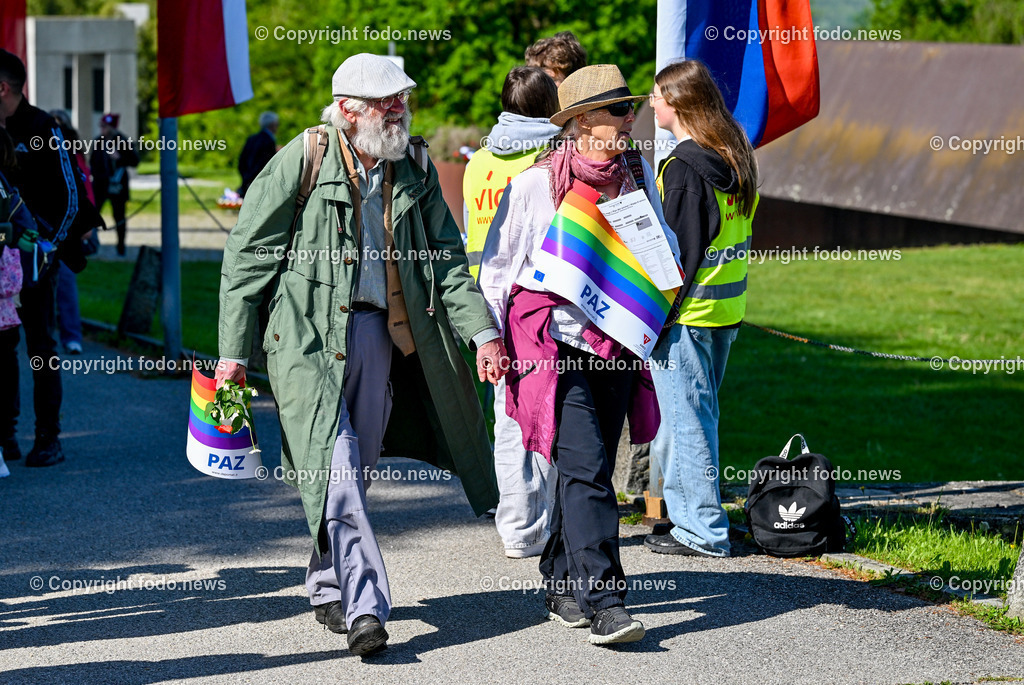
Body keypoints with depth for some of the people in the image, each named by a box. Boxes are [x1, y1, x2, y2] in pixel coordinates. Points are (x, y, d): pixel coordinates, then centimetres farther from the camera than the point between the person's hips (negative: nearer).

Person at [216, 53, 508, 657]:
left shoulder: (415, 170, 8)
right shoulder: (303, 160, -6)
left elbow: (448, 258, 12)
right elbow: (249, 254, -3)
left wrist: (483, 331, -2)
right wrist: (234, 350, -5)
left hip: (381, 331, 5)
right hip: (309, 334, -5)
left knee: (357, 467, 11)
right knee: (335, 470, -14)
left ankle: (329, 586, 29)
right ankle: (365, 605, -17)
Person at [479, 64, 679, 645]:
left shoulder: (638, 173, 8)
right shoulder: (534, 183, -6)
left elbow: (665, 244, 22)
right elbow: (498, 265, 3)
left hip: (615, 342, 5)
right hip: (554, 341, -5)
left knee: (590, 468, 10)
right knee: (586, 468, -15)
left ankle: (563, 586, 25)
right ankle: (604, 602, -18)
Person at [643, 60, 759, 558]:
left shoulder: (683, 167, -16)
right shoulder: (735, 159, 9)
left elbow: (674, 249, -17)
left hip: (686, 311, -8)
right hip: (726, 310, 9)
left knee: (686, 421, -1)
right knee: (696, 417, 17)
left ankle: (702, 530, 2)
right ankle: (696, 520, 23)